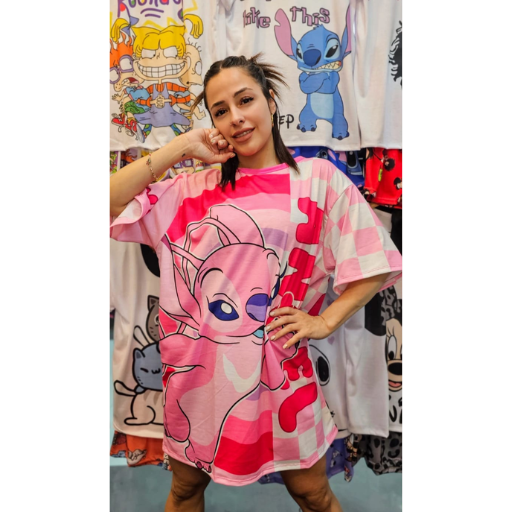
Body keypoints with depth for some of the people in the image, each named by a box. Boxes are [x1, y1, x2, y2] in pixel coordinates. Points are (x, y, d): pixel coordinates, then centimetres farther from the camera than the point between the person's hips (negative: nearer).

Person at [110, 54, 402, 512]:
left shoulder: (318, 178, -1)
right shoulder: (195, 190, 4)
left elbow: (375, 262, 1)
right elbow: (111, 203, -3)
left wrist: (325, 321, -7)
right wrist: (179, 148, -5)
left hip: (276, 369, -1)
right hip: (197, 372, 2)